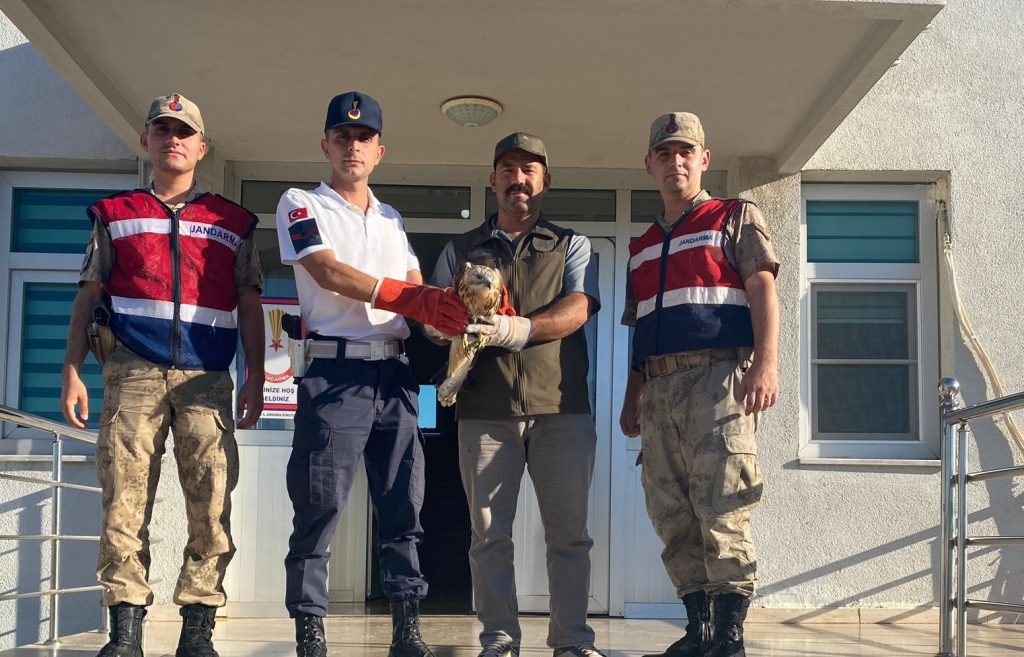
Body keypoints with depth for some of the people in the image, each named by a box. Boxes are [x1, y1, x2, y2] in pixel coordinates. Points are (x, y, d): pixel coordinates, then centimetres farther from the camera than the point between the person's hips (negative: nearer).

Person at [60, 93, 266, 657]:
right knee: (124, 504, -6)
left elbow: (249, 305, 14)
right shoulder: (115, 215, 18)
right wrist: (72, 373, 5)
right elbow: (87, 298, 14)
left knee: (212, 508, -7)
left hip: (207, 380, 0)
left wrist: (255, 377, 4)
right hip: (133, 375, 0)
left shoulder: (232, 223, 17)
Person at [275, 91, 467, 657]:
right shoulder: (301, 204, 5)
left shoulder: (392, 220, 21)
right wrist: (411, 299, -21)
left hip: (394, 375, 5)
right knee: (320, 506, -5)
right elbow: (329, 272, -11)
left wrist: (460, 306, -8)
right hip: (335, 373, -5)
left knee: (404, 505, 4)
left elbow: (419, 293, 14)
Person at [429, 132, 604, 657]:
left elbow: (577, 309, -2)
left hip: (561, 406, -1)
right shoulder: (461, 250, 18)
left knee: (569, 532, 1)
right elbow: (433, 319, 11)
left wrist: (521, 329, -21)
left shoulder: (571, 246, 15)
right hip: (485, 410, 1)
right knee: (490, 532, 0)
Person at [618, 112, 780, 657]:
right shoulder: (642, 247, 26)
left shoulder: (735, 218, 10)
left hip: (717, 375, -6)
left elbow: (763, 290, -2)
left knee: (721, 511, -12)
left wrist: (765, 364, -16)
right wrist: (631, 399, 18)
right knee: (671, 516, 2)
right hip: (659, 388, 6)